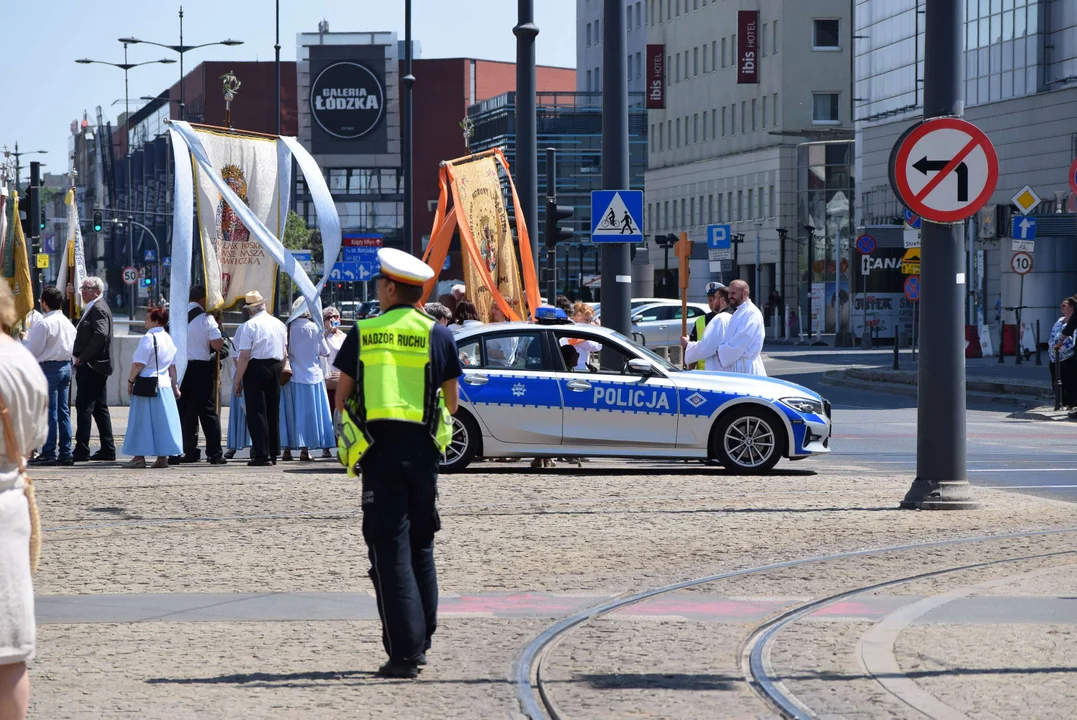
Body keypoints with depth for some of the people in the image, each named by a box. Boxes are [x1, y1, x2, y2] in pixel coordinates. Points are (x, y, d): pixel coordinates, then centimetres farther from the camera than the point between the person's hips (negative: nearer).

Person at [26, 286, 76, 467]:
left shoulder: (43, 324, -15)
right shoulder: (67, 322, 9)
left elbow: (33, 351, -14)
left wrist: (26, 339, 6)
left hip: (49, 368, -8)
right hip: (65, 366, 8)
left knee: (49, 412, -5)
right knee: (63, 411, 9)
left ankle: (49, 453, -5)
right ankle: (65, 453, 10)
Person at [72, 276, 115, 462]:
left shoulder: (98, 309, -12)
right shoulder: (92, 309, 20)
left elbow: (100, 335, -24)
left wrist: (82, 357, -19)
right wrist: (80, 357, 10)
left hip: (91, 366, -11)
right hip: (97, 366, 11)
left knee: (84, 407, -10)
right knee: (99, 409, 11)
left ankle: (82, 450, -11)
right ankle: (108, 450, 14)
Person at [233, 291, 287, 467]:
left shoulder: (251, 325, -11)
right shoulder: (279, 324, 10)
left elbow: (244, 356, -14)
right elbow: (284, 354, 15)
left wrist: (238, 380, -10)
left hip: (255, 368, -6)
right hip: (275, 368, 6)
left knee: (256, 413, -3)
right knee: (273, 412, 13)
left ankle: (262, 455, -8)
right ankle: (273, 453, 17)